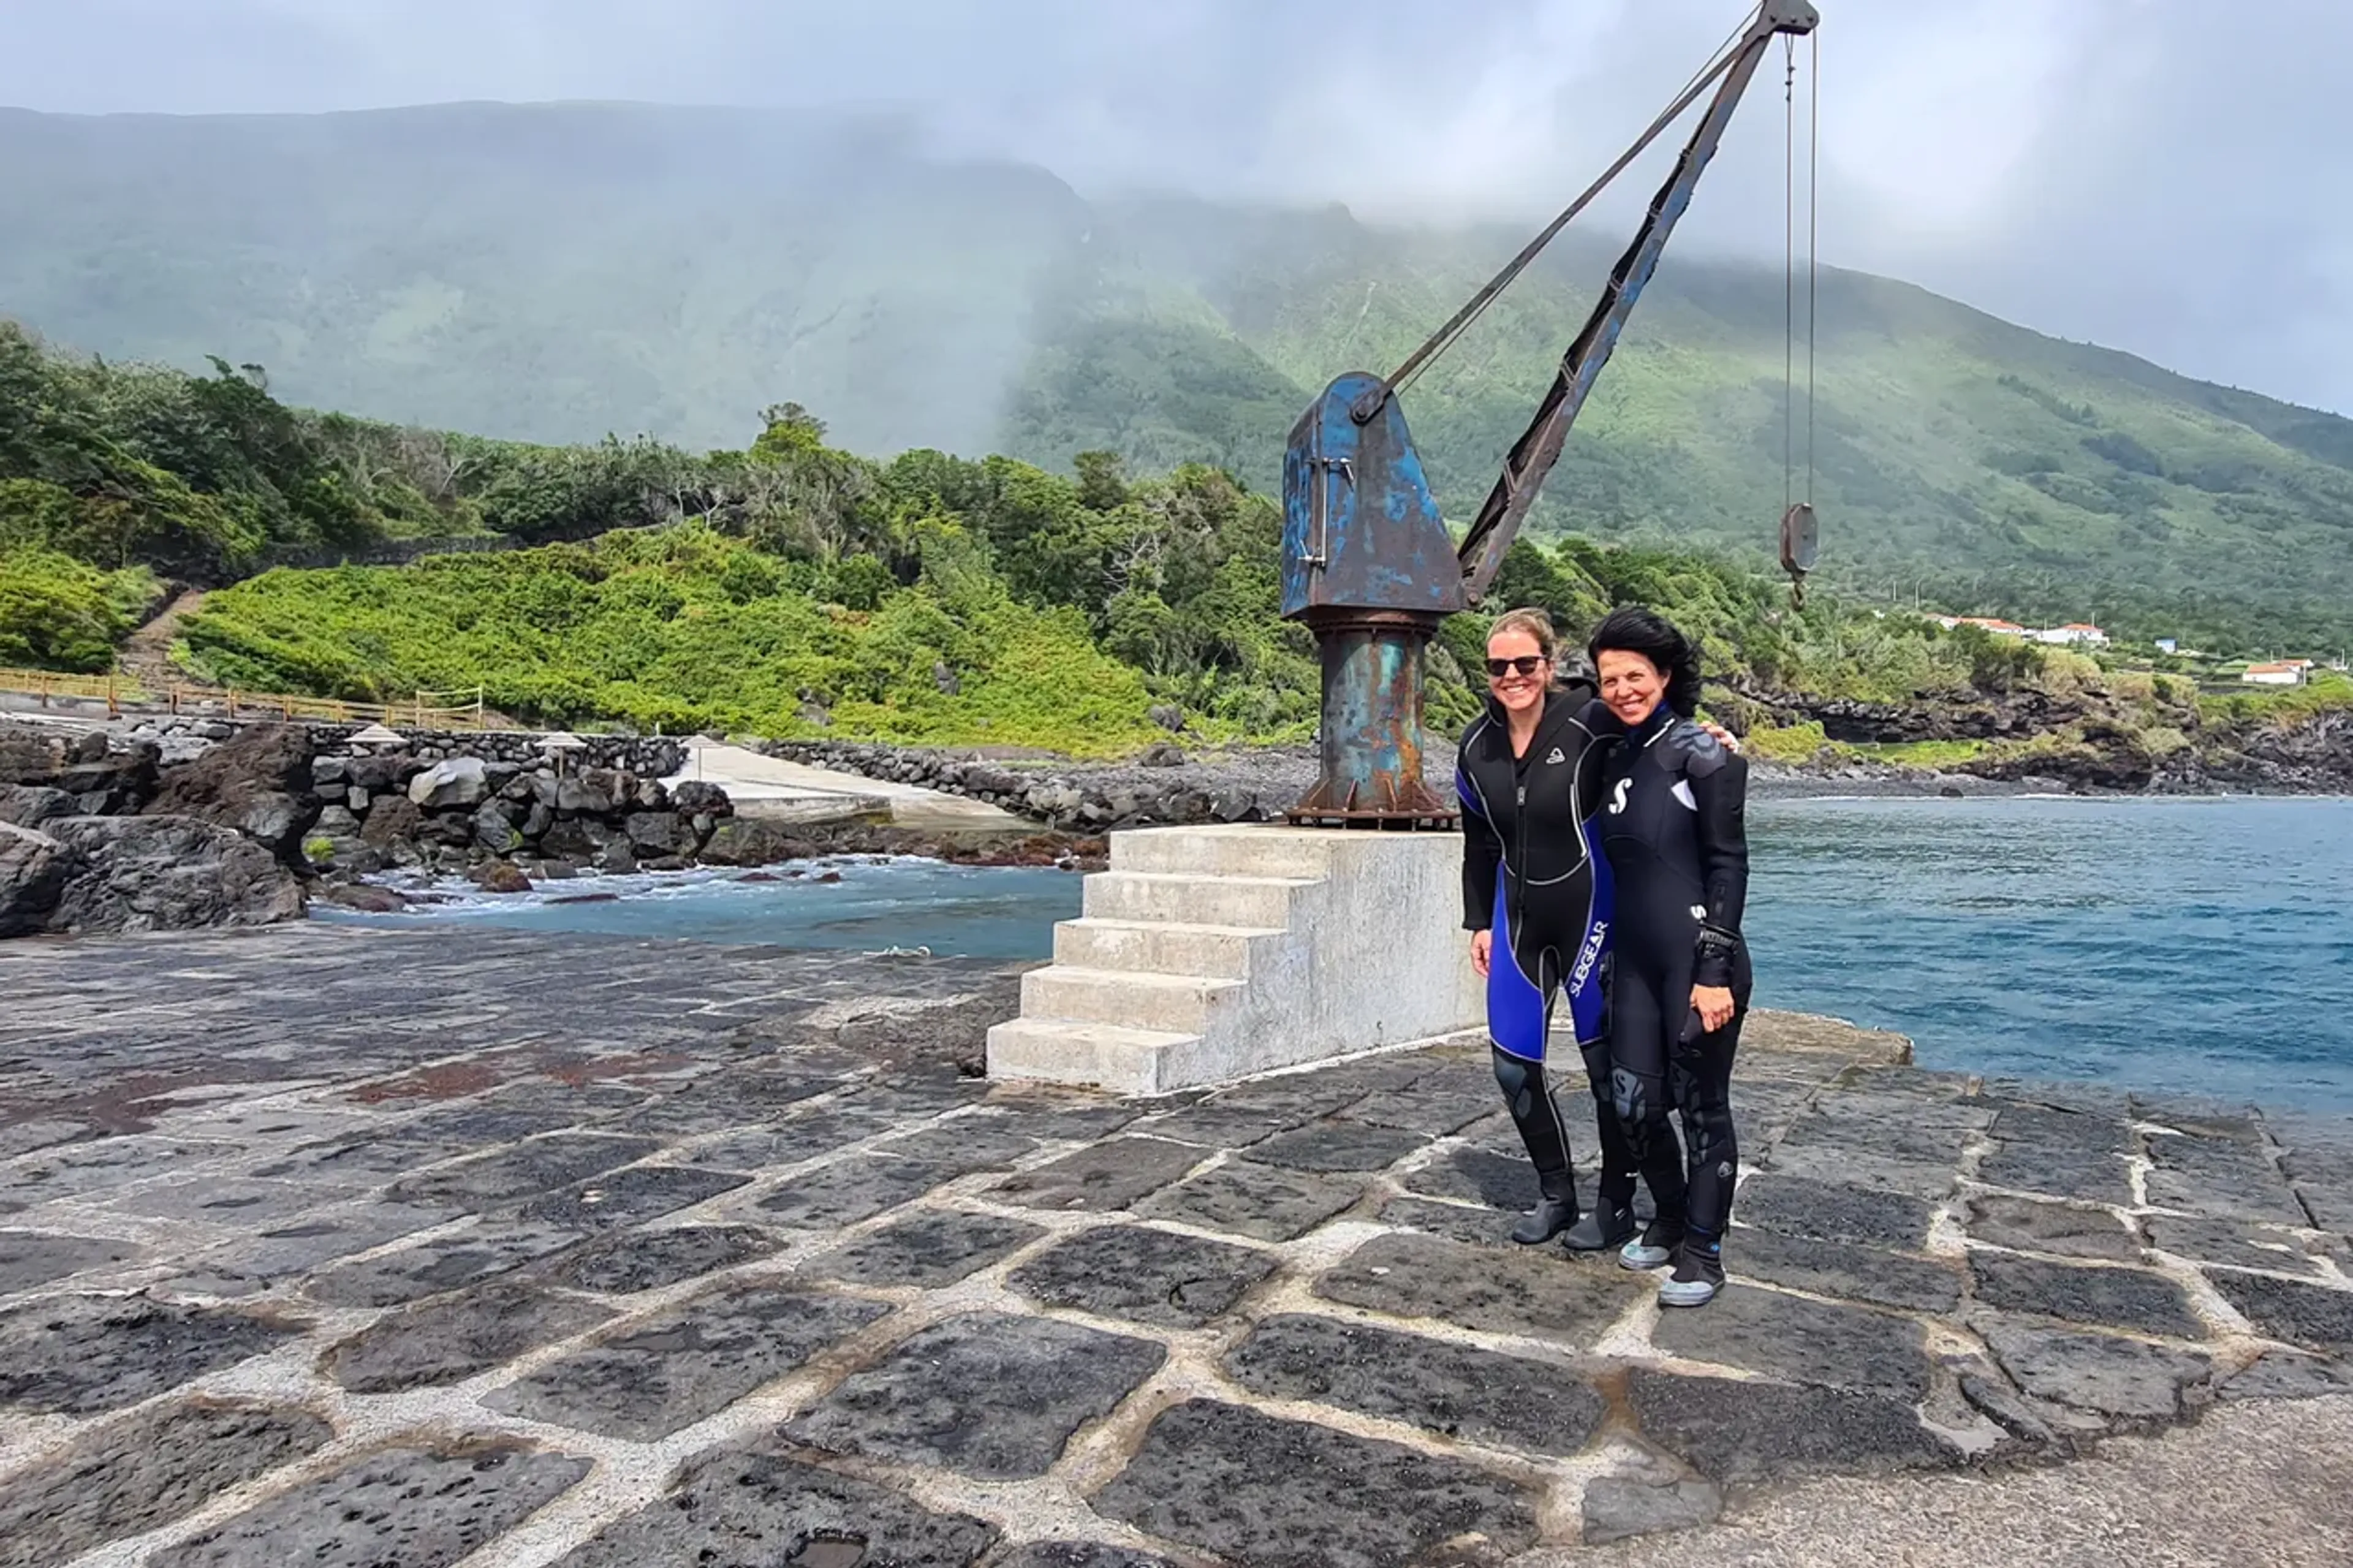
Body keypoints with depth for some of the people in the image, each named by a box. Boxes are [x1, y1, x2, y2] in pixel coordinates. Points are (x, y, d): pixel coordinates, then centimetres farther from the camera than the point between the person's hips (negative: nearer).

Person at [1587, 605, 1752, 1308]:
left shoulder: (1704, 755, -7)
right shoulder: (1614, 761, 12)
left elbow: (1728, 867, -9)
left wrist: (1714, 972, -14)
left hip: (1699, 960, -6)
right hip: (1636, 960, 6)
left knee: (1702, 1105, 4)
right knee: (1633, 1104, 8)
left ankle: (1703, 1249, 19)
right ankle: (1669, 1216, 31)